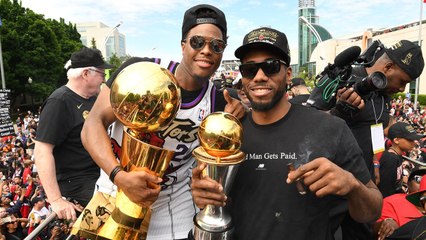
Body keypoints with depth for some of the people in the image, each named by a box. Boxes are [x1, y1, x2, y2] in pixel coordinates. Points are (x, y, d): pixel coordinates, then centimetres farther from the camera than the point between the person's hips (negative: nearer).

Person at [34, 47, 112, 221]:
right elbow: (42, 151, -23)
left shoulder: (93, 98, 9)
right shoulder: (59, 102, -17)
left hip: (101, 174, 8)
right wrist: (56, 200, -27)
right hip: (77, 183, -8)